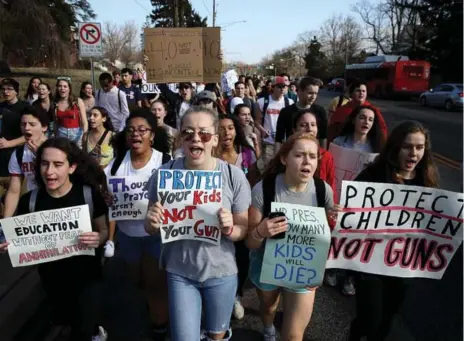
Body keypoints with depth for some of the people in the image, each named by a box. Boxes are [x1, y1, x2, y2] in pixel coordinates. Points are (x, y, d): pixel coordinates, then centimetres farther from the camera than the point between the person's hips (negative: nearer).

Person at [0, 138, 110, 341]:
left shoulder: (90, 194, -19)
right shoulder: (29, 201, -12)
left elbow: (103, 230, -7)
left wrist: (98, 239, -28)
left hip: (86, 273, -3)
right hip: (51, 275, 3)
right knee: (64, 320, 26)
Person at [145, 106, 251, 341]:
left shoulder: (234, 176, -15)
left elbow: (243, 230, -5)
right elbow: (150, 229, -1)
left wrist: (229, 229, -26)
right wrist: (152, 222, -22)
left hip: (221, 271, 0)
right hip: (179, 272, 0)